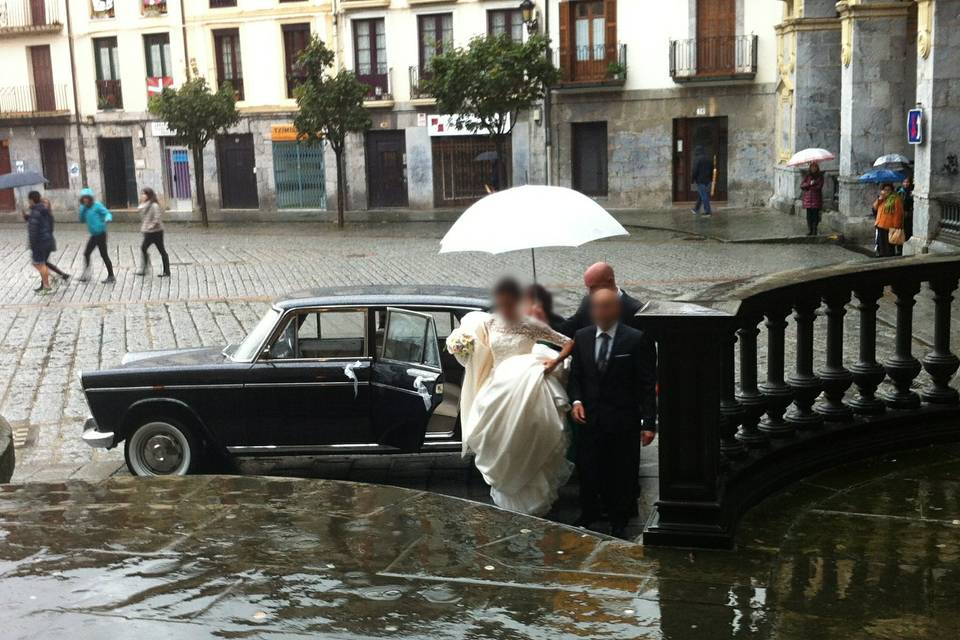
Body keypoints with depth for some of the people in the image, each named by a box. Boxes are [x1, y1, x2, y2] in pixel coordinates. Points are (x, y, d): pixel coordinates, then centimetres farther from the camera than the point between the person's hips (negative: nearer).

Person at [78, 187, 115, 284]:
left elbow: (107, 213, -17)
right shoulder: (85, 208, 11)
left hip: (100, 234, -8)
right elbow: (82, 220, 11)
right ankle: (86, 274, 25)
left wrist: (107, 218, -41)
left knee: (104, 255, -4)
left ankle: (111, 276, 4)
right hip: (94, 235, 8)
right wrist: (82, 210, -4)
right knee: (86, 253, 12)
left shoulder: (97, 205, -10)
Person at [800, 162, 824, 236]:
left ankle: (815, 230, 0)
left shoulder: (820, 176, 3)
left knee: (815, 214, -5)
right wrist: (809, 184, -14)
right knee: (809, 214, 0)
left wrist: (807, 188, -6)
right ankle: (809, 230, 6)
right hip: (808, 198, 2)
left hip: (816, 198, -1)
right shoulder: (807, 176, 9)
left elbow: (819, 187, -8)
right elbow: (801, 185, 1)